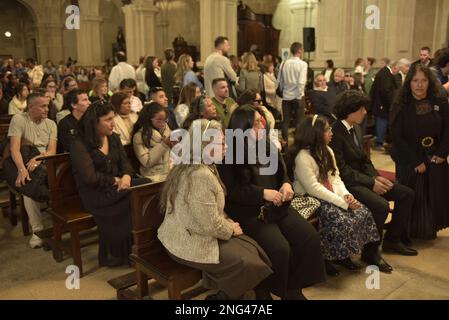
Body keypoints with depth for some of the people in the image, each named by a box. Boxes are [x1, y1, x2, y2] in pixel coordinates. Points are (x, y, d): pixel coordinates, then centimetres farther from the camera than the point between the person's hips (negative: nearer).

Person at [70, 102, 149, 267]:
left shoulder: (114, 138, 13)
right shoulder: (80, 145, -9)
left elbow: (124, 162, 8)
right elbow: (90, 177, -17)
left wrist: (126, 176, -13)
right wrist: (115, 181, -12)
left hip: (116, 186, 7)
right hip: (96, 193, -7)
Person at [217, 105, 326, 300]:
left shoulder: (267, 146, 12)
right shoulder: (229, 155, -9)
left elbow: (282, 173, 20)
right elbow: (231, 191, -14)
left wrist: (286, 184, -4)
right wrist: (262, 193, -20)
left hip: (277, 207, 7)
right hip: (249, 213, -6)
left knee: (310, 238, -12)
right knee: (280, 249, -26)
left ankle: (294, 287, 5)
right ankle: (265, 290, 3)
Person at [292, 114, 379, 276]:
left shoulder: (327, 151, 10)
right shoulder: (303, 157, -18)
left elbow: (335, 178, 9)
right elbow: (314, 189, -22)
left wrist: (346, 195, -11)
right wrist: (343, 202, -22)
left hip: (330, 196, 8)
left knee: (363, 213, -9)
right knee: (342, 221, -28)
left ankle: (343, 255, 4)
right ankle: (326, 258, -4)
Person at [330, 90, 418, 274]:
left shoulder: (356, 128, 10)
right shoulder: (335, 133, -19)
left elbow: (364, 159, 15)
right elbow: (342, 169, -20)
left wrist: (376, 177, -3)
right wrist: (371, 182, -18)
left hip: (364, 177, 10)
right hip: (348, 183, -10)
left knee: (407, 194, 4)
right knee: (381, 205, -30)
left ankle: (392, 239, 18)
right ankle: (370, 252, -9)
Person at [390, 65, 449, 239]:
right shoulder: (401, 105, -10)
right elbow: (397, 137, -13)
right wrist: (416, 161, -15)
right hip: (409, 160, -3)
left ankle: (430, 229, 29)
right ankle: (410, 231, 23)